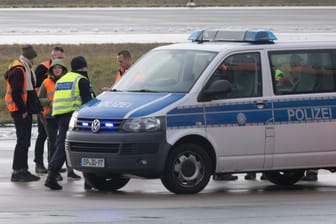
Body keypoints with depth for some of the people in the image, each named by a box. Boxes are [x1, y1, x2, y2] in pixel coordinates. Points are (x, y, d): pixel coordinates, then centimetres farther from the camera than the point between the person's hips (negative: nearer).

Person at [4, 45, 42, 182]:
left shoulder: (27, 69, 16)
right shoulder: (18, 71, -16)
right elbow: (15, 93, -21)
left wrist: (37, 107, 17)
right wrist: (23, 110, -18)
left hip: (26, 110, 10)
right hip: (20, 111, -10)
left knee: (25, 141, 13)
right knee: (22, 141, -10)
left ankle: (23, 170, 20)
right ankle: (17, 172, -10)